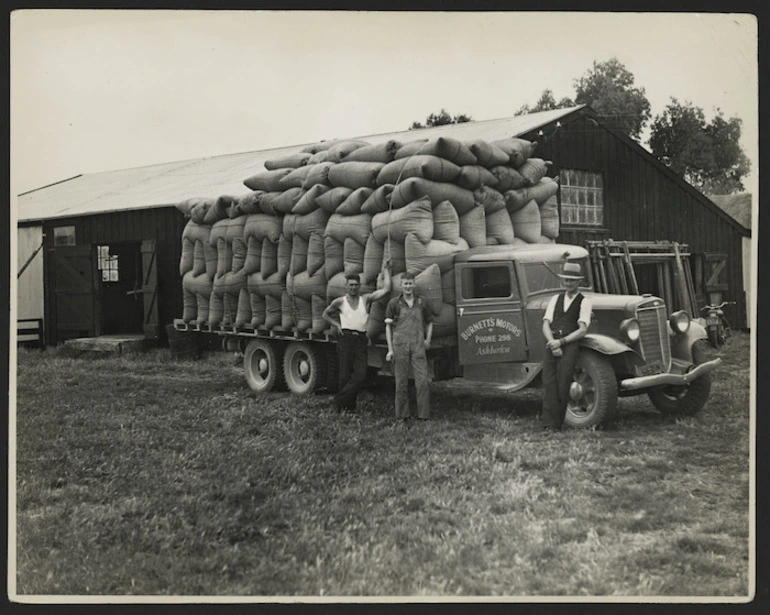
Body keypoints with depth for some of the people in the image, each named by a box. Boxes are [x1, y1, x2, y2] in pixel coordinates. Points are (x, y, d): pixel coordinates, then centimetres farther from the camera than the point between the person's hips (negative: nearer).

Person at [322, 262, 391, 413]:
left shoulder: (366, 299, 13)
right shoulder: (339, 302, 10)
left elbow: (386, 289, 5)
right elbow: (325, 314, 25)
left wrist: (385, 270, 8)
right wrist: (336, 325, 9)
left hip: (361, 340, 2)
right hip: (345, 339, -2)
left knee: (361, 375, -12)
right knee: (345, 375, -1)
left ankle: (340, 399, 0)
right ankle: (344, 408, 8)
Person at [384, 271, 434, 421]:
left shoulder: (421, 303, 11)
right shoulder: (394, 303, 4)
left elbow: (429, 322, 24)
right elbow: (388, 326, 4)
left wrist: (428, 339, 9)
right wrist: (390, 349, -2)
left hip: (418, 347, 2)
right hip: (400, 346, -1)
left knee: (422, 381, -5)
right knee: (401, 382, 3)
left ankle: (424, 414, 0)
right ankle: (402, 415, 11)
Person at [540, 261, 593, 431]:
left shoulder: (584, 301, 9)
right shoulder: (555, 299, 21)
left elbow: (582, 330, -2)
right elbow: (546, 325, 11)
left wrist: (561, 342, -11)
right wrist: (552, 343, -7)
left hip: (569, 345, -3)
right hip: (551, 345, 3)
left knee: (562, 384, -12)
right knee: (549, 383, -9)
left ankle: (556, 423, -6)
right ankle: (549, 423, -13)